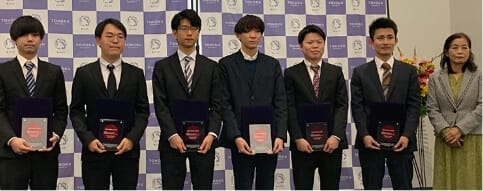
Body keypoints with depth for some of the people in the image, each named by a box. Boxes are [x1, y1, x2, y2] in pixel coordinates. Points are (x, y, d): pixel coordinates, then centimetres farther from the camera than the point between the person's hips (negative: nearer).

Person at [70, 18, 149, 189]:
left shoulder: (136, 74, 7)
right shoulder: (84, 73, 4)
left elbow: (143, 111, 5)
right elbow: (76, 111, 4)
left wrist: (132, 139, -10)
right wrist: (88, 139, -11)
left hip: (127, 150, 1)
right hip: (94, 150, -1)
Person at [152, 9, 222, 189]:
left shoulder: (211, 66, 10)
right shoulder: (162, 67, 6)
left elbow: (217, 105, 4)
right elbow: (160, 105, -2)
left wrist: (212, 134, -10)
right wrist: (172, 135, -14)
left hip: (204, 140, 1)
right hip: (172, 140, -1)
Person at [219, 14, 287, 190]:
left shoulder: (273, 65, 10)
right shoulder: (226, 64, 2)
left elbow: (280, 103, 4)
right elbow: (225, 104, -4)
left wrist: (280, 136, -8)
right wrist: (236, 137, -14)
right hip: (241, 140, -2)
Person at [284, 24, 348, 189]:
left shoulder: (336, 72, 9)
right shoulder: (291, 73, 4)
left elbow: (342, 106, 1)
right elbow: (290, 109, -2)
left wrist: (336, 136, -11)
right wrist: (298, 138, -13)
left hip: (331, 142, 2)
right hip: (302, 143, -1)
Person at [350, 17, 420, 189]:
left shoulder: (409, 71, 7)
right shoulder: (360, 72, 6)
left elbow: (413, 106, 1)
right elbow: (357, 107, 0)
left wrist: (406, 135, -12)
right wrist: (365, 135, -12)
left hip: (400, 142, 0)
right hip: (370, 141, 0)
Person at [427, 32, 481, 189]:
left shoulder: (478, 76, 4)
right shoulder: (435, 78, 10)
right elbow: (432, 109, 4)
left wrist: (460, 129, -13)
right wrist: (445, 131, -11)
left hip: (472, 140, -1)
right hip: (445, 141, 2)